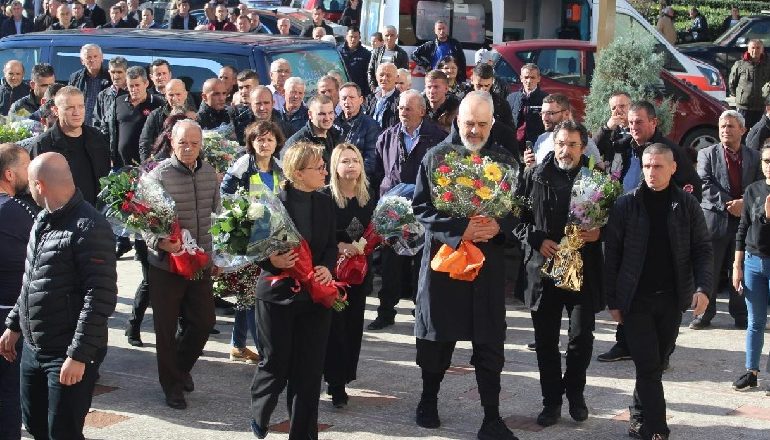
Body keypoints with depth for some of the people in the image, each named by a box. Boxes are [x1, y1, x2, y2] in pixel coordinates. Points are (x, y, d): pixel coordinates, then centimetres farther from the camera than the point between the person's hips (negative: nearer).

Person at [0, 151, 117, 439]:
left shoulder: (89, 227, -18)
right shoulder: (43, 221, 11)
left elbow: (101, 297, -22)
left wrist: (79, 356, -24)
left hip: (69, 355, -9)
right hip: (32, 347, 9)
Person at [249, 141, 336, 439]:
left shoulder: (325, 203, 3)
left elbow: (332, 245, 9)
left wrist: (327, 267, -11)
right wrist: (272, 261, -25)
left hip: (315, 295, 4)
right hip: (277, 294, -4)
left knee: (309, 369, 4)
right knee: (276, 365, 5)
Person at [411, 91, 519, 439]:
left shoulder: (504, 161, 6)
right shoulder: (436, 157, -1)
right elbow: (421, 208, -6)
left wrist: (499, 226, -15)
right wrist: (460, 229, -18)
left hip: (489, 261, 1)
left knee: (489, 344, 0)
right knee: (437, 338, 10)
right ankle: (428, 399, 31)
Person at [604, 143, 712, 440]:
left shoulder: (687, 205, 2)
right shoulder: (626, 205, -3)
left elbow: (703, 249, 4)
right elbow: (612, 255, -1)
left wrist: (703, 287, -11)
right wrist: (612, 300, -3)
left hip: (672, 299, 2)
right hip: (636, 299, -2)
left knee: (656, 364, 10)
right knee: (648, 366, -6)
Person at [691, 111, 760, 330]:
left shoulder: (754, 157, 10)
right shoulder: (707, 154, 3)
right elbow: (705, 184, -8)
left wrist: (745, 203, -13)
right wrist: (728, 204, -16)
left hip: (745, 220, 2)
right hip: (715, 220, -2)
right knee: (709, 271, 3)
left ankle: (741, 315, 17)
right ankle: (704, 313, 13)